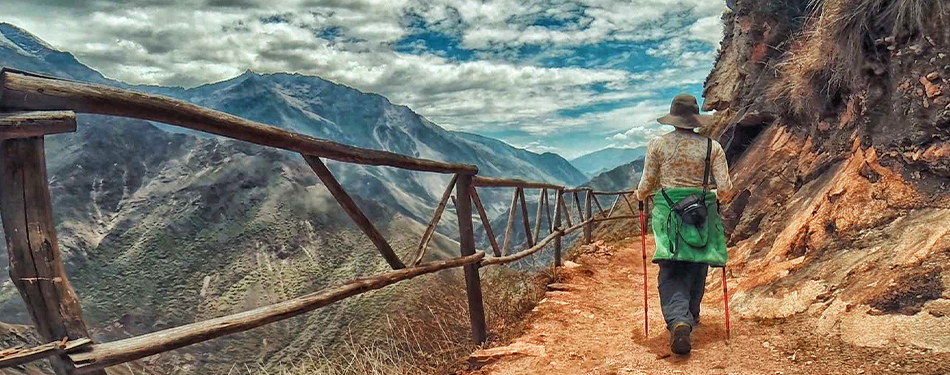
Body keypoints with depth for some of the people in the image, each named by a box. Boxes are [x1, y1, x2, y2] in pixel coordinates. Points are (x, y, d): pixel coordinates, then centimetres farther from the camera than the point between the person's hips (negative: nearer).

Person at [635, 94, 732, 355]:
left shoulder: (658, 145, -2)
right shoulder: (712, 147, 0)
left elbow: (647, 185, 0)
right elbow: (724, 188, -3)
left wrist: (641, 195, 22)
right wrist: (721, 190, 21)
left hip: (668, 213, -1)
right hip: (702, 214, 1)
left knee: (671, 274, -1)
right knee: (696, 270, 18)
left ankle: (679, 321, -22)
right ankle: (691, 317, 34)